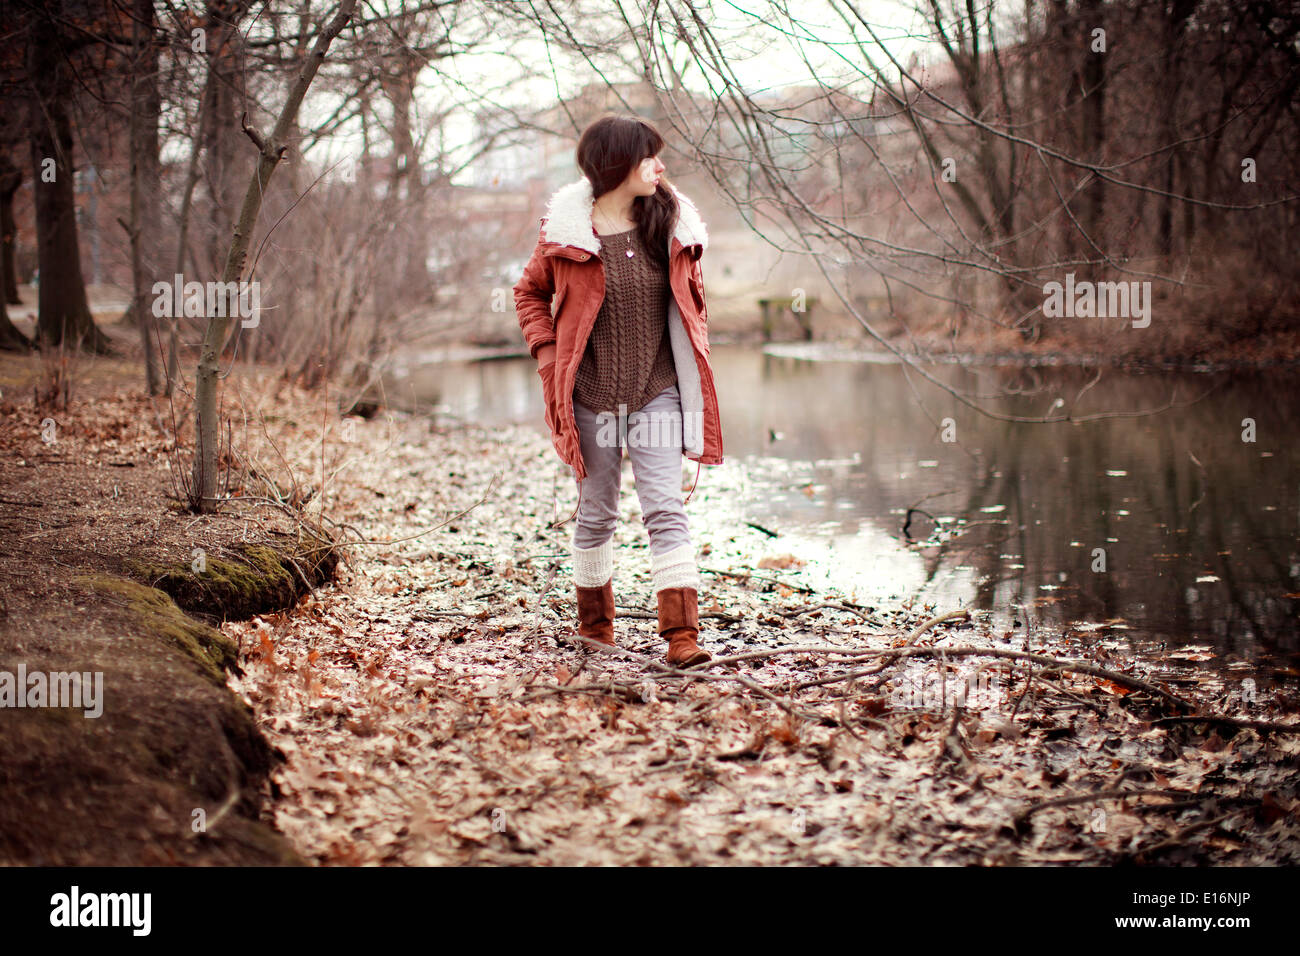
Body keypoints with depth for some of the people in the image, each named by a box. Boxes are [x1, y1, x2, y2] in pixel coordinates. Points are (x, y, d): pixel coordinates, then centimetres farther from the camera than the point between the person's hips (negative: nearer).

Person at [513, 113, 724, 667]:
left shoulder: (672, 225, 1)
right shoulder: (565, 231, -5)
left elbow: (692, 299, 14)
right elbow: (530, 293, 10)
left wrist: (695, 362, 6)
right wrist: (549, 356, -2)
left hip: (658, 393, 1)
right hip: (591, 396, -1)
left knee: (666, 510, -9)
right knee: (596, 513, 11)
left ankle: (682, 633, -11)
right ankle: (594, 622, 30)